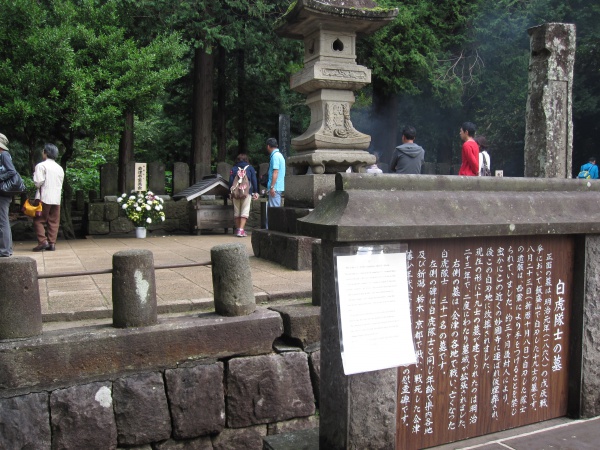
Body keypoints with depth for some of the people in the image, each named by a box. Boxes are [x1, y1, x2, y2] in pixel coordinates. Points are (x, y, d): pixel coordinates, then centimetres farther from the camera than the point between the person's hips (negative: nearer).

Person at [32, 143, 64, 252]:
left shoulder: (41, 165, -6)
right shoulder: (60, 168, 13)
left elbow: (38, 182, -13)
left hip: (44, 198, -5)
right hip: (57, 198, 5)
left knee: (38, 220, 2)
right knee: (54, 222, 7)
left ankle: (43, 241, -8)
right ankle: (52, 243, 5)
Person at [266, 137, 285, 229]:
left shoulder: (275, 156, -13)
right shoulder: (279, 155, 18)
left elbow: (275, 172, -20)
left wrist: (272, 187, -21)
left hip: (275, 187, -10)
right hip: (277, 187, 10)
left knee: (274, 209, -7)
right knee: (269, 208, 14)